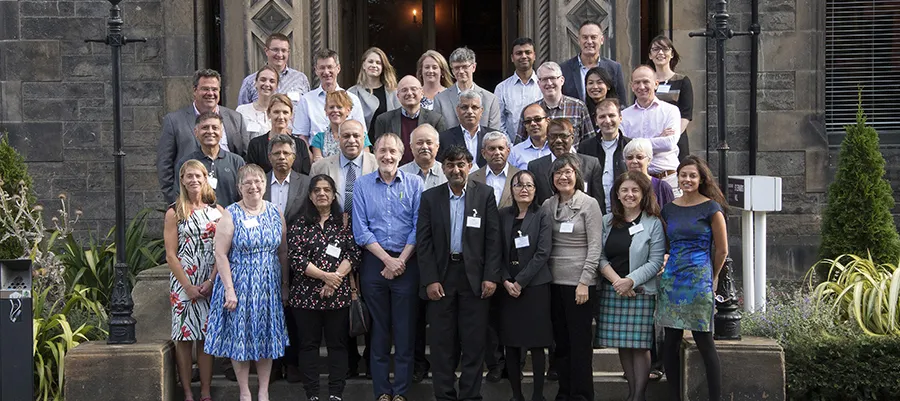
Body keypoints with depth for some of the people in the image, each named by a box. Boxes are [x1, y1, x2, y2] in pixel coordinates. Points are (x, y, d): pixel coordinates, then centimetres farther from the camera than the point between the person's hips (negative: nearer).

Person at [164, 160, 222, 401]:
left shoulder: (217, 211, 5)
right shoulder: (174, 213, 1)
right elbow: (171, 255, -2)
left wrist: (211, 282, -9)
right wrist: (188, 286, -9)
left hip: (211, 284, 1)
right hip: (183, 283, -1)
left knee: (206, 338, 4)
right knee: (184, 338, 0)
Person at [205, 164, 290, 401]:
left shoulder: (275, 214, 4)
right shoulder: (231, 215, -7)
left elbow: (283, 252, 8)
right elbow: (221, 255, -10)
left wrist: (284, 286, 6)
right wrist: (229, 290, -15)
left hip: (269, 287, 3)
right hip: (239, 286, -3)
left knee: (266, 336, 8)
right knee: (240, 336, 3)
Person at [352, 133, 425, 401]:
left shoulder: (414, 184, 1)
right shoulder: (363, 185, 3)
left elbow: (419, 226, -3)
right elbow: (360, 229, -2)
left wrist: (401, 260, -11)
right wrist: (387, 260, -10)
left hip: (407, 263, -1)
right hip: (374, 262, 1)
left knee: (405, 328, 2)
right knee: (379, 327, 7)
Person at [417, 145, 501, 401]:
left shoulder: (485, 194, 2)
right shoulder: (430, 198, 5)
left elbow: (493, 238, 0)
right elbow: (424, 242, 2)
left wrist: (491, 276, -7)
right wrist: (430, 280, -6)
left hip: (475, 276, -1)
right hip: (441, 276, 1)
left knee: (474, 341, 2)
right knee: (442, 342, 5)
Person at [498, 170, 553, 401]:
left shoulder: (542, 217, -1)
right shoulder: (503, 215, 8)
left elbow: (542, 253, -9)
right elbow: (498, 252, 5)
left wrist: (520, 282, -13)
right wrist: (506, 281, -8)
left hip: (534, 286, -3)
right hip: (508, 287, 3)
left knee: (536, 344, 0)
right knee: (511, 343, 5)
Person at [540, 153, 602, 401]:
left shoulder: (589, 204, -5)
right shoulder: (548, 206, 8)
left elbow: (595, 246, -8)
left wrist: (584, 282, -14)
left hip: (579, 283, -4)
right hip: (554, 282, 4)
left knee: (580, 343, 0)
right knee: (561, 341, 10)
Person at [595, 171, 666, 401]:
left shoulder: (653, 224, -1)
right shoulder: (607, 222, 11)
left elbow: (655, 261, -7)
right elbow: (600, 256, 4)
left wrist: (630, 281, -17)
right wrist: (616, 280, -12)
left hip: (640, 292, -4)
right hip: (611, 291, 4)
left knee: (640, 345, -4)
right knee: (622, 344, 7)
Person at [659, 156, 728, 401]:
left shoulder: (711, 208, -4)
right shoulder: (669, 209, 10)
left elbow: (722, 249, 2)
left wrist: (711, 277, 11)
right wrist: (674, 266, 13)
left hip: (699, 280, -5)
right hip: (671, 279, 5)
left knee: (704, 341, -3)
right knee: (671, 341, 6)